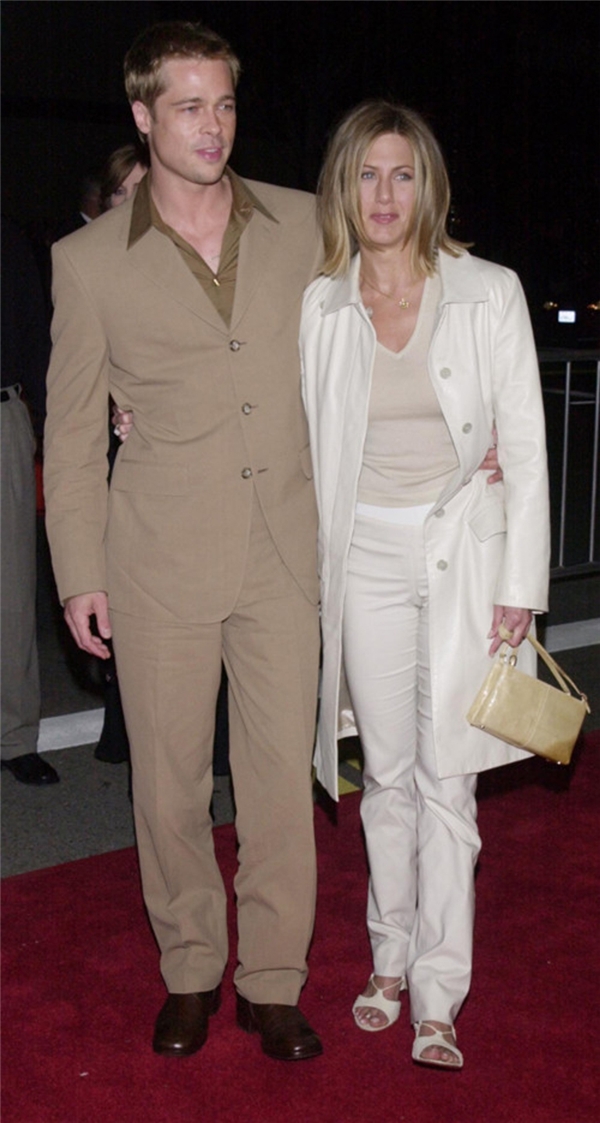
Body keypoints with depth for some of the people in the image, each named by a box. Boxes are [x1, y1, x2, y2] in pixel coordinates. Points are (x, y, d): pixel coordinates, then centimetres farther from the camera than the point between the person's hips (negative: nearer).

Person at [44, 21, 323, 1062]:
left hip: (283, 553, 1)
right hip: (161, 559, -1)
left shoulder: (303, 224, 6)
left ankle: (273, 982, 23)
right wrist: (78, 574, 2)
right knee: (168, 781, 8)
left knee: (281, 776, 5)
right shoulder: (89, 260, 1)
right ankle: (189, 969, 29)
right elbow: (72, 431, 6)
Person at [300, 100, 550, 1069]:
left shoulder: (490, 295, -3)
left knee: (446, 777, 0)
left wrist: (519, 582, -5)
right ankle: (390, 959, 27)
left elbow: (525, 447, -2)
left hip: (464, 552, -2)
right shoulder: (320, 307, 2)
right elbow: (306, 447, 9)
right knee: (388, 772, 10)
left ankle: (438, 994, 11)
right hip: (365, 554, 2)